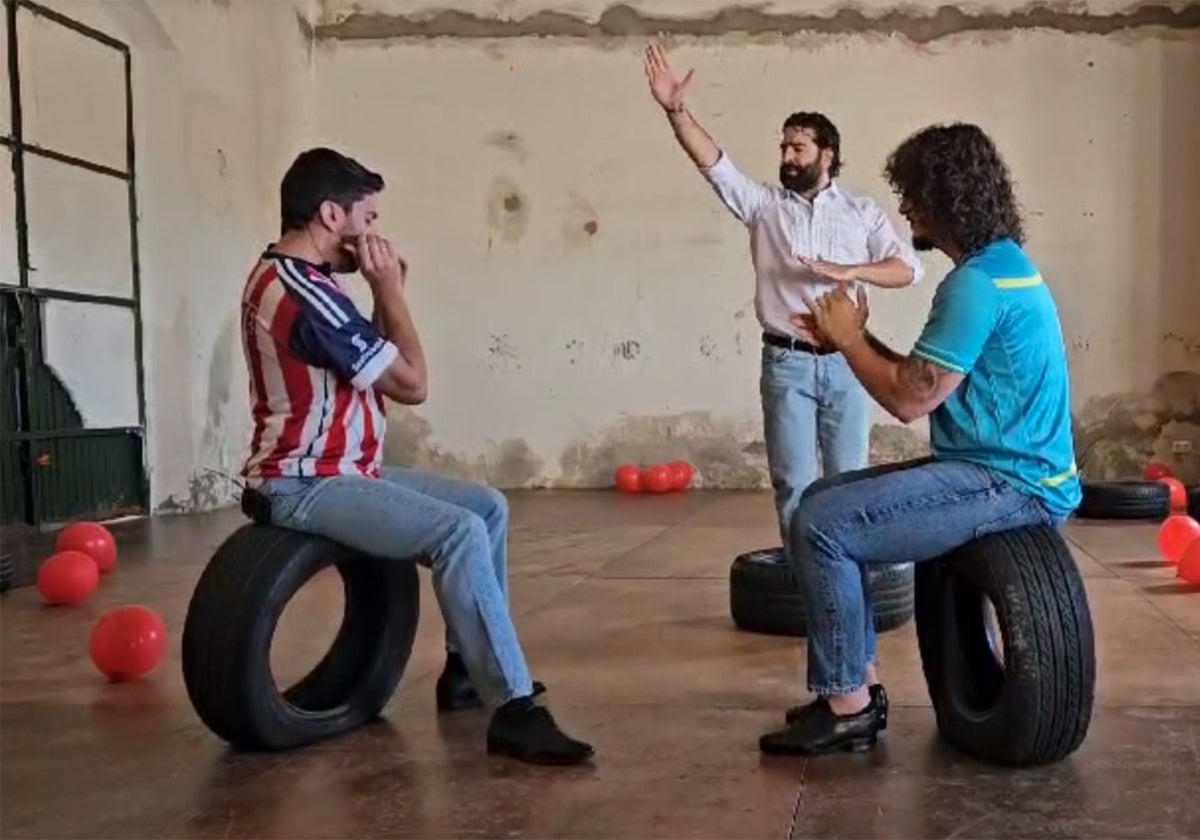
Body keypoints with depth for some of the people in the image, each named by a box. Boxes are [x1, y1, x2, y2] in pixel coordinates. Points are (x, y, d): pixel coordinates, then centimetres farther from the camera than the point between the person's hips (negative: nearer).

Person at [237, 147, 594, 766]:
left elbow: (381, 364, 16)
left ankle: (469, 668, 16)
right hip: (307, 485, -11)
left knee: (488, 506, 9)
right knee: (460, 532, -28)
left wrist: (387, 294, 3)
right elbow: (411, 383, -16)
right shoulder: (303, 293, -21)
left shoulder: (293, 277, 13)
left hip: (343, 472, 11)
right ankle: (512, 709, -24)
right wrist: (389, 289, -7)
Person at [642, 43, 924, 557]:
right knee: (793, 482, 3)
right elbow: (713, 163, -7)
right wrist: (675, 109, -21)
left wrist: (849, 271, -17)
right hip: (786, 364, 0)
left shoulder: (862, 212, 6)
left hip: (845, 363, 0)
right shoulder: (763, 204, 6)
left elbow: (909, 268, -1)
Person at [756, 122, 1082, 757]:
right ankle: (859, 681, 15)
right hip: (1004, 469, 11)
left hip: (1008, 483, -11)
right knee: (827, 498, 12)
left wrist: (848, 338, -5)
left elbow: (910, 399, -20)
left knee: (820, 526, -16)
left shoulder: (977, 283, -19)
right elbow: (923, 376, 16)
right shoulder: (1001, 264, 14)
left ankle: (847, 707, -4)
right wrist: (855, 337, 8)